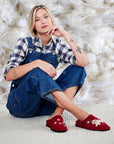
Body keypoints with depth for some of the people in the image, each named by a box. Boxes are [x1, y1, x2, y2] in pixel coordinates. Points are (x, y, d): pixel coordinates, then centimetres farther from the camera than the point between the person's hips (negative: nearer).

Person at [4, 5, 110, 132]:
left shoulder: (57, 46, 4)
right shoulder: (25, 43, -4)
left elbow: (83, 62, -13)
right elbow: (8, 75, -17)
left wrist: (65, 35, -14)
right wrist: (37, 63, -30)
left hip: (43, 105, 4)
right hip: (21, 104, -3)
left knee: (77, 69, -10)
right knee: (36, 73, -34)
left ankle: (56, 115, -30)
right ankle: (82, 117, -37)